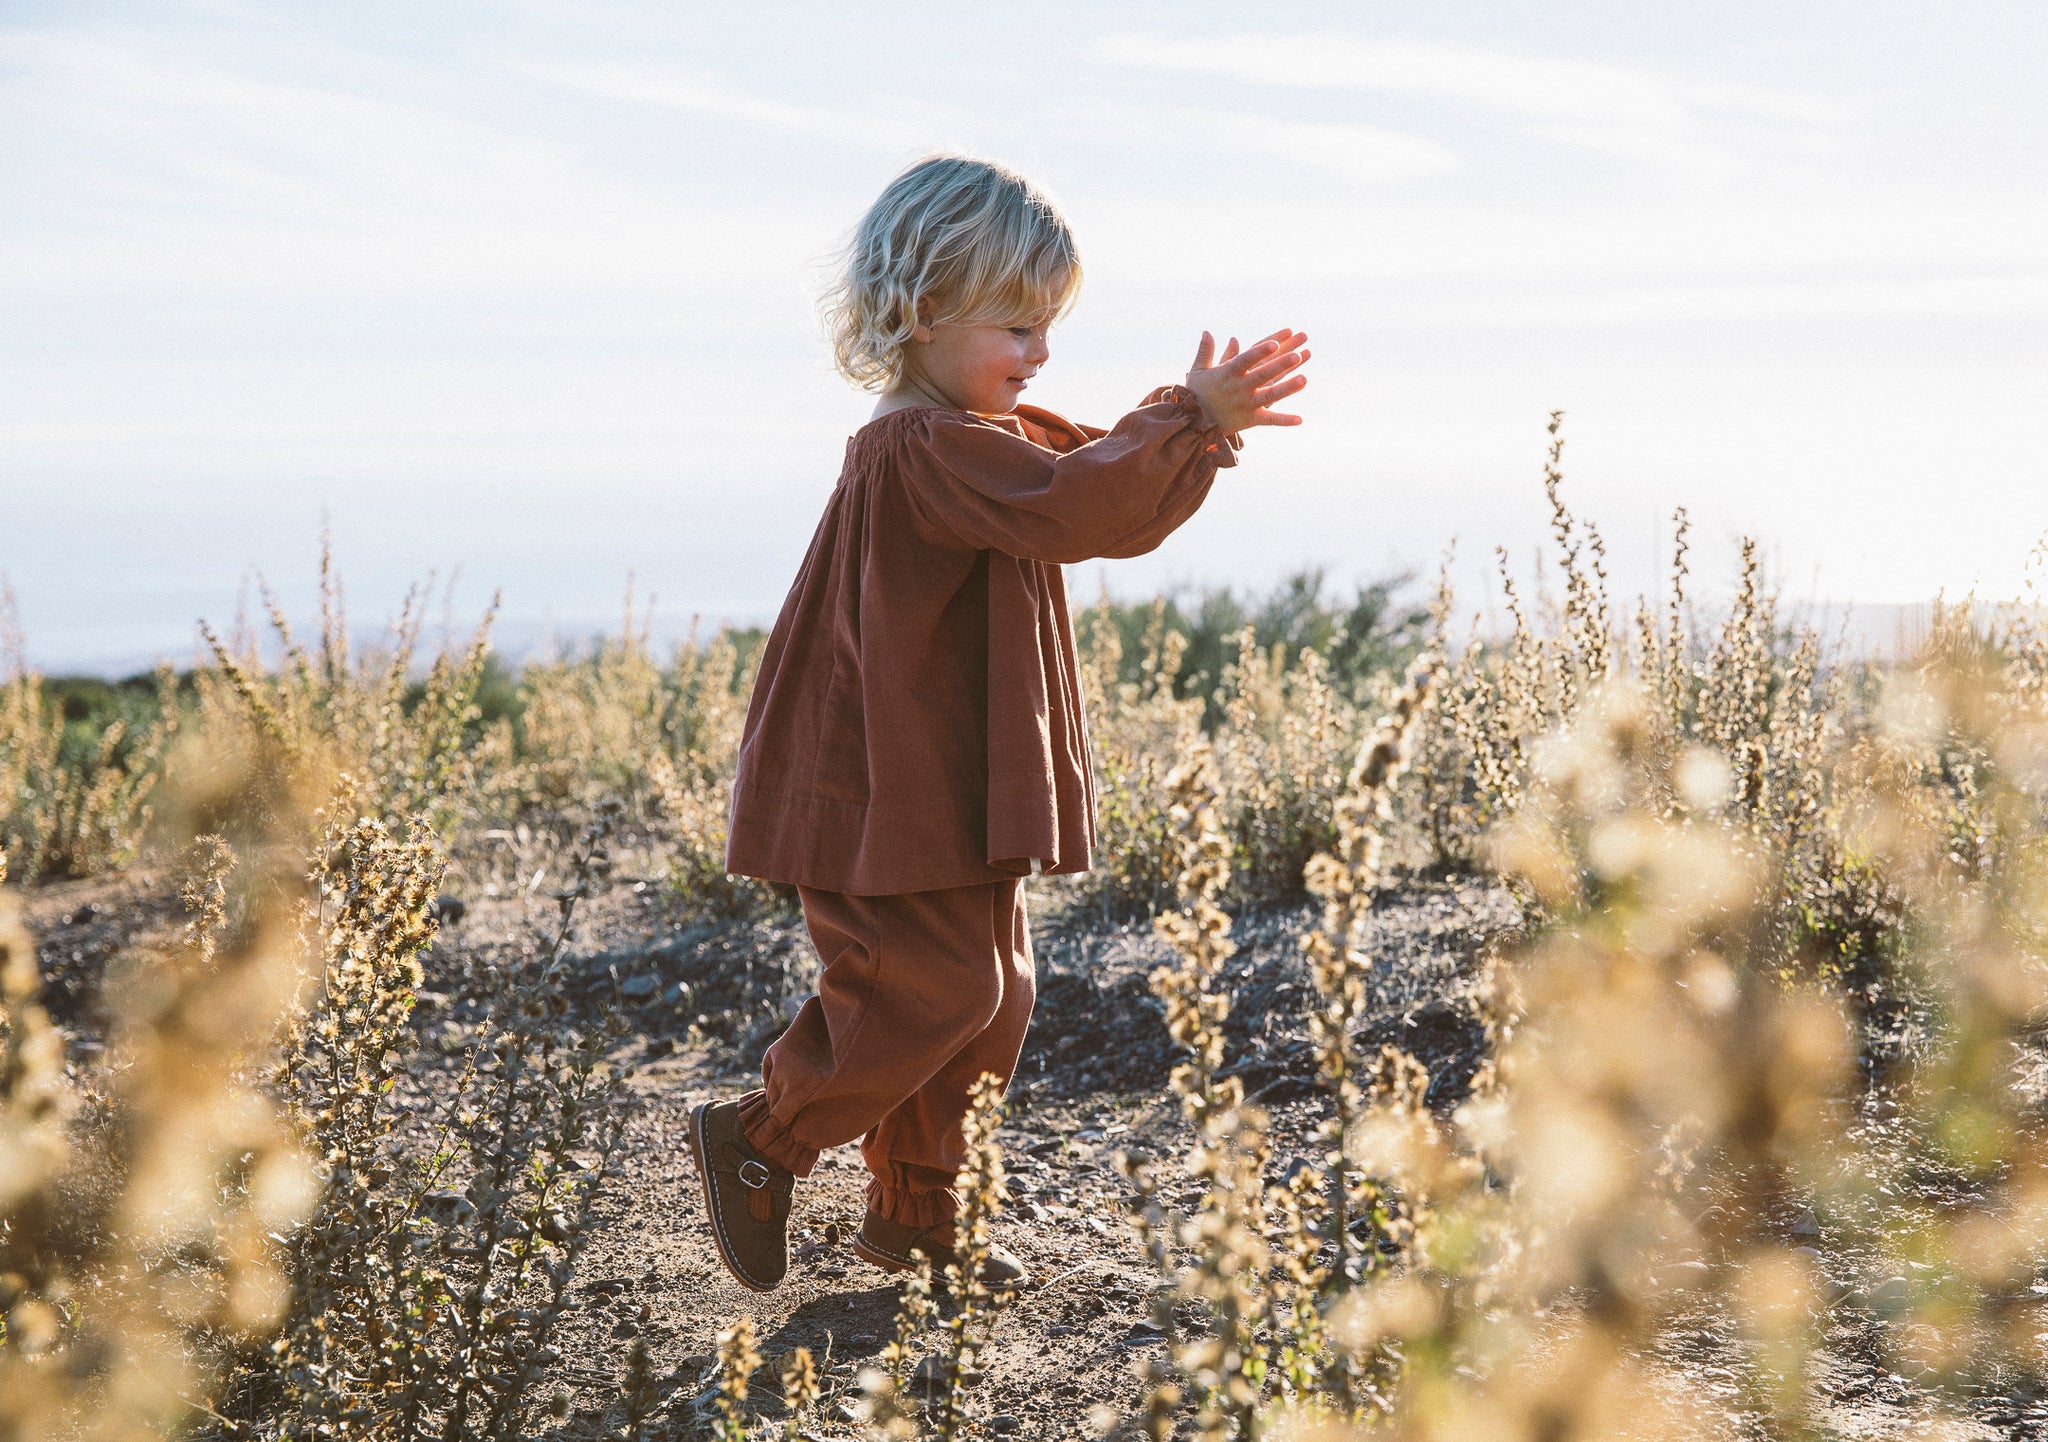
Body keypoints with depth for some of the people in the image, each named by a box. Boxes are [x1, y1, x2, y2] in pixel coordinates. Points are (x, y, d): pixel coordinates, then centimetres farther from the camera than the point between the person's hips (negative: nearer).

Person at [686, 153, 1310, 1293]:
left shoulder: (995, 433, 14)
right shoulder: (926, 449, -20)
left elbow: (1119, 504, 14)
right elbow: (1070, 507, -33)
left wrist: (1203, 421, -2)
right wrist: (1188, 420, -30)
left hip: (962, 796, 10)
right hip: (888, 800, -10)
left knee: (992, 998, 13)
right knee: (929, 994, -8)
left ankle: (917, 1214, 25)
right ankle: (760, 1142, 11)